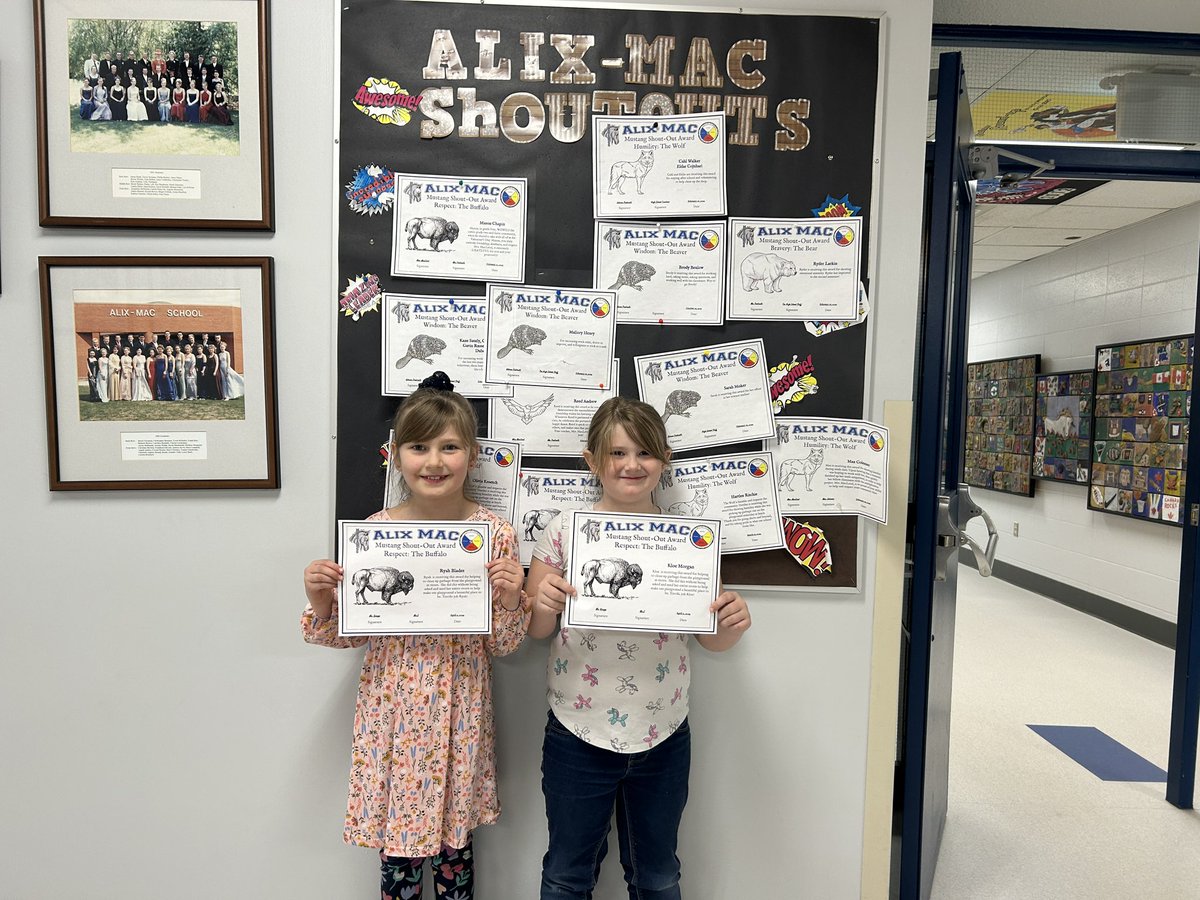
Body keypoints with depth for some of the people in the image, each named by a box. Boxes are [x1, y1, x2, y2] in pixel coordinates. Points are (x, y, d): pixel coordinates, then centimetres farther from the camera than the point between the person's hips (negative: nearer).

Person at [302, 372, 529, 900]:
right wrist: (320, 601, -15)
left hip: (459, 715, 0)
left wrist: (509, 601, -21)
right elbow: (348, 633, 4)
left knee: (455, 846, 17)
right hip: (392, 712, 1)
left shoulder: (495, 534, -8)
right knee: (396, 851, 15)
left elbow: (503, 646, -2)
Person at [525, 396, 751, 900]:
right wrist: (543, 604, -23)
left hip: (662, 735, 1)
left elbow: (711, 638, 2)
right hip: (578, 733, -1)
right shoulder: (565, 529, -7)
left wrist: (734, 622, -19)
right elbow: (535, 629, -2)